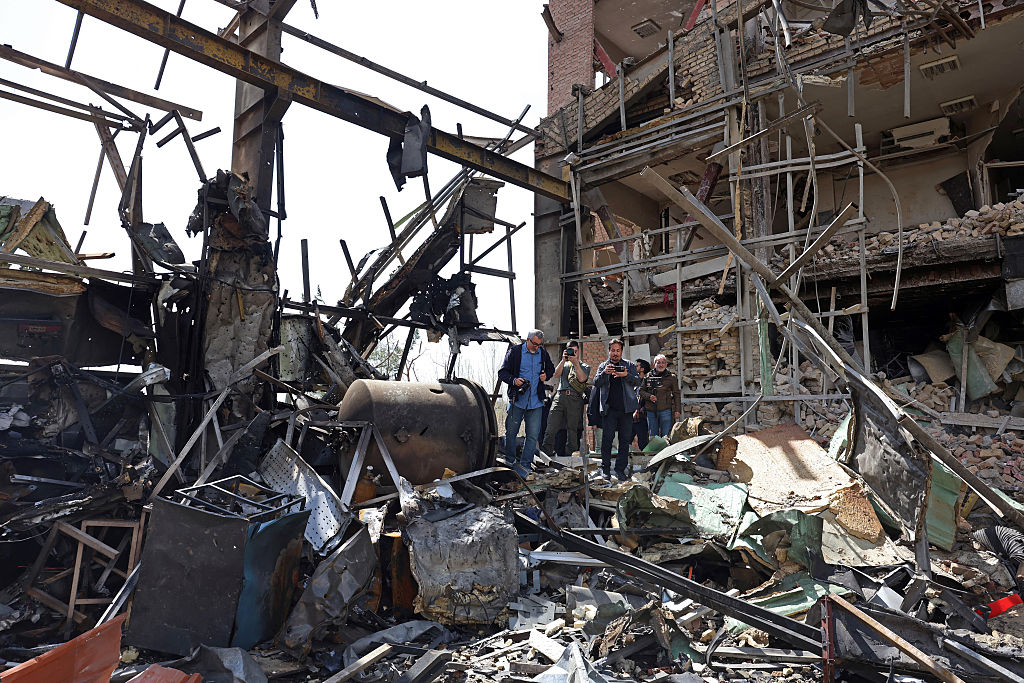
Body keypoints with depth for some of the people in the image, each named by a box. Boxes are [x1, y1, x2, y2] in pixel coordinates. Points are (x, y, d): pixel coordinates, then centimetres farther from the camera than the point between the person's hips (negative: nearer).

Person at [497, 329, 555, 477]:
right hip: (517, 400, -2)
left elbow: (551, 369, 24)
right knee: (511, 432, 6)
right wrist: (513, 380, -19)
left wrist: (546, 375, 2)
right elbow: (502, 372, -2)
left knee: (533, 435, 1)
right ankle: (509, 462, 23)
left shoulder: (543, 353, 7)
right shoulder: (514, 352, -4)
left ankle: (524, 464, 10)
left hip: (536, 402, 2)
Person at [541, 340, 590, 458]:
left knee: (572, 428, -1)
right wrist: (564, 360, -2)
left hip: (575, 398, -1)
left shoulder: (585, 366, 16)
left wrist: (575, 362, -7)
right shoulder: (563, 364, 24)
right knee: (551, 424, -9)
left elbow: (581, 378, -5)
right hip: (560, 396, 2)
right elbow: (555, 375, 5)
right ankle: (546, 450, -7)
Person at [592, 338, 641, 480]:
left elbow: (637, 381, 2)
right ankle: (605, 469, 5)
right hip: (609, 409, -1)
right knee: (607, 439, -4)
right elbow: (596, 383, 1)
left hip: (626, 408, 1)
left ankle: (620, 469, 11)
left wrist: (626, 375, -17)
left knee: (625, 440, 3)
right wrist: (604, 373, -18)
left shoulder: (629, 365, 13)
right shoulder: (603, 366, 13)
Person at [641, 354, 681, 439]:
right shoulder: (648, 377, 10)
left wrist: (678, 410, -2)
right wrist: (649, 396, -7)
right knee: (653, 436, 9)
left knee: (666, 436, -2)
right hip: (651, 411, 2)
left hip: (666, 410, -2)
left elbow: (676, 394, 6)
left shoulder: (671, 377, 7)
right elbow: (641, 390, 13)